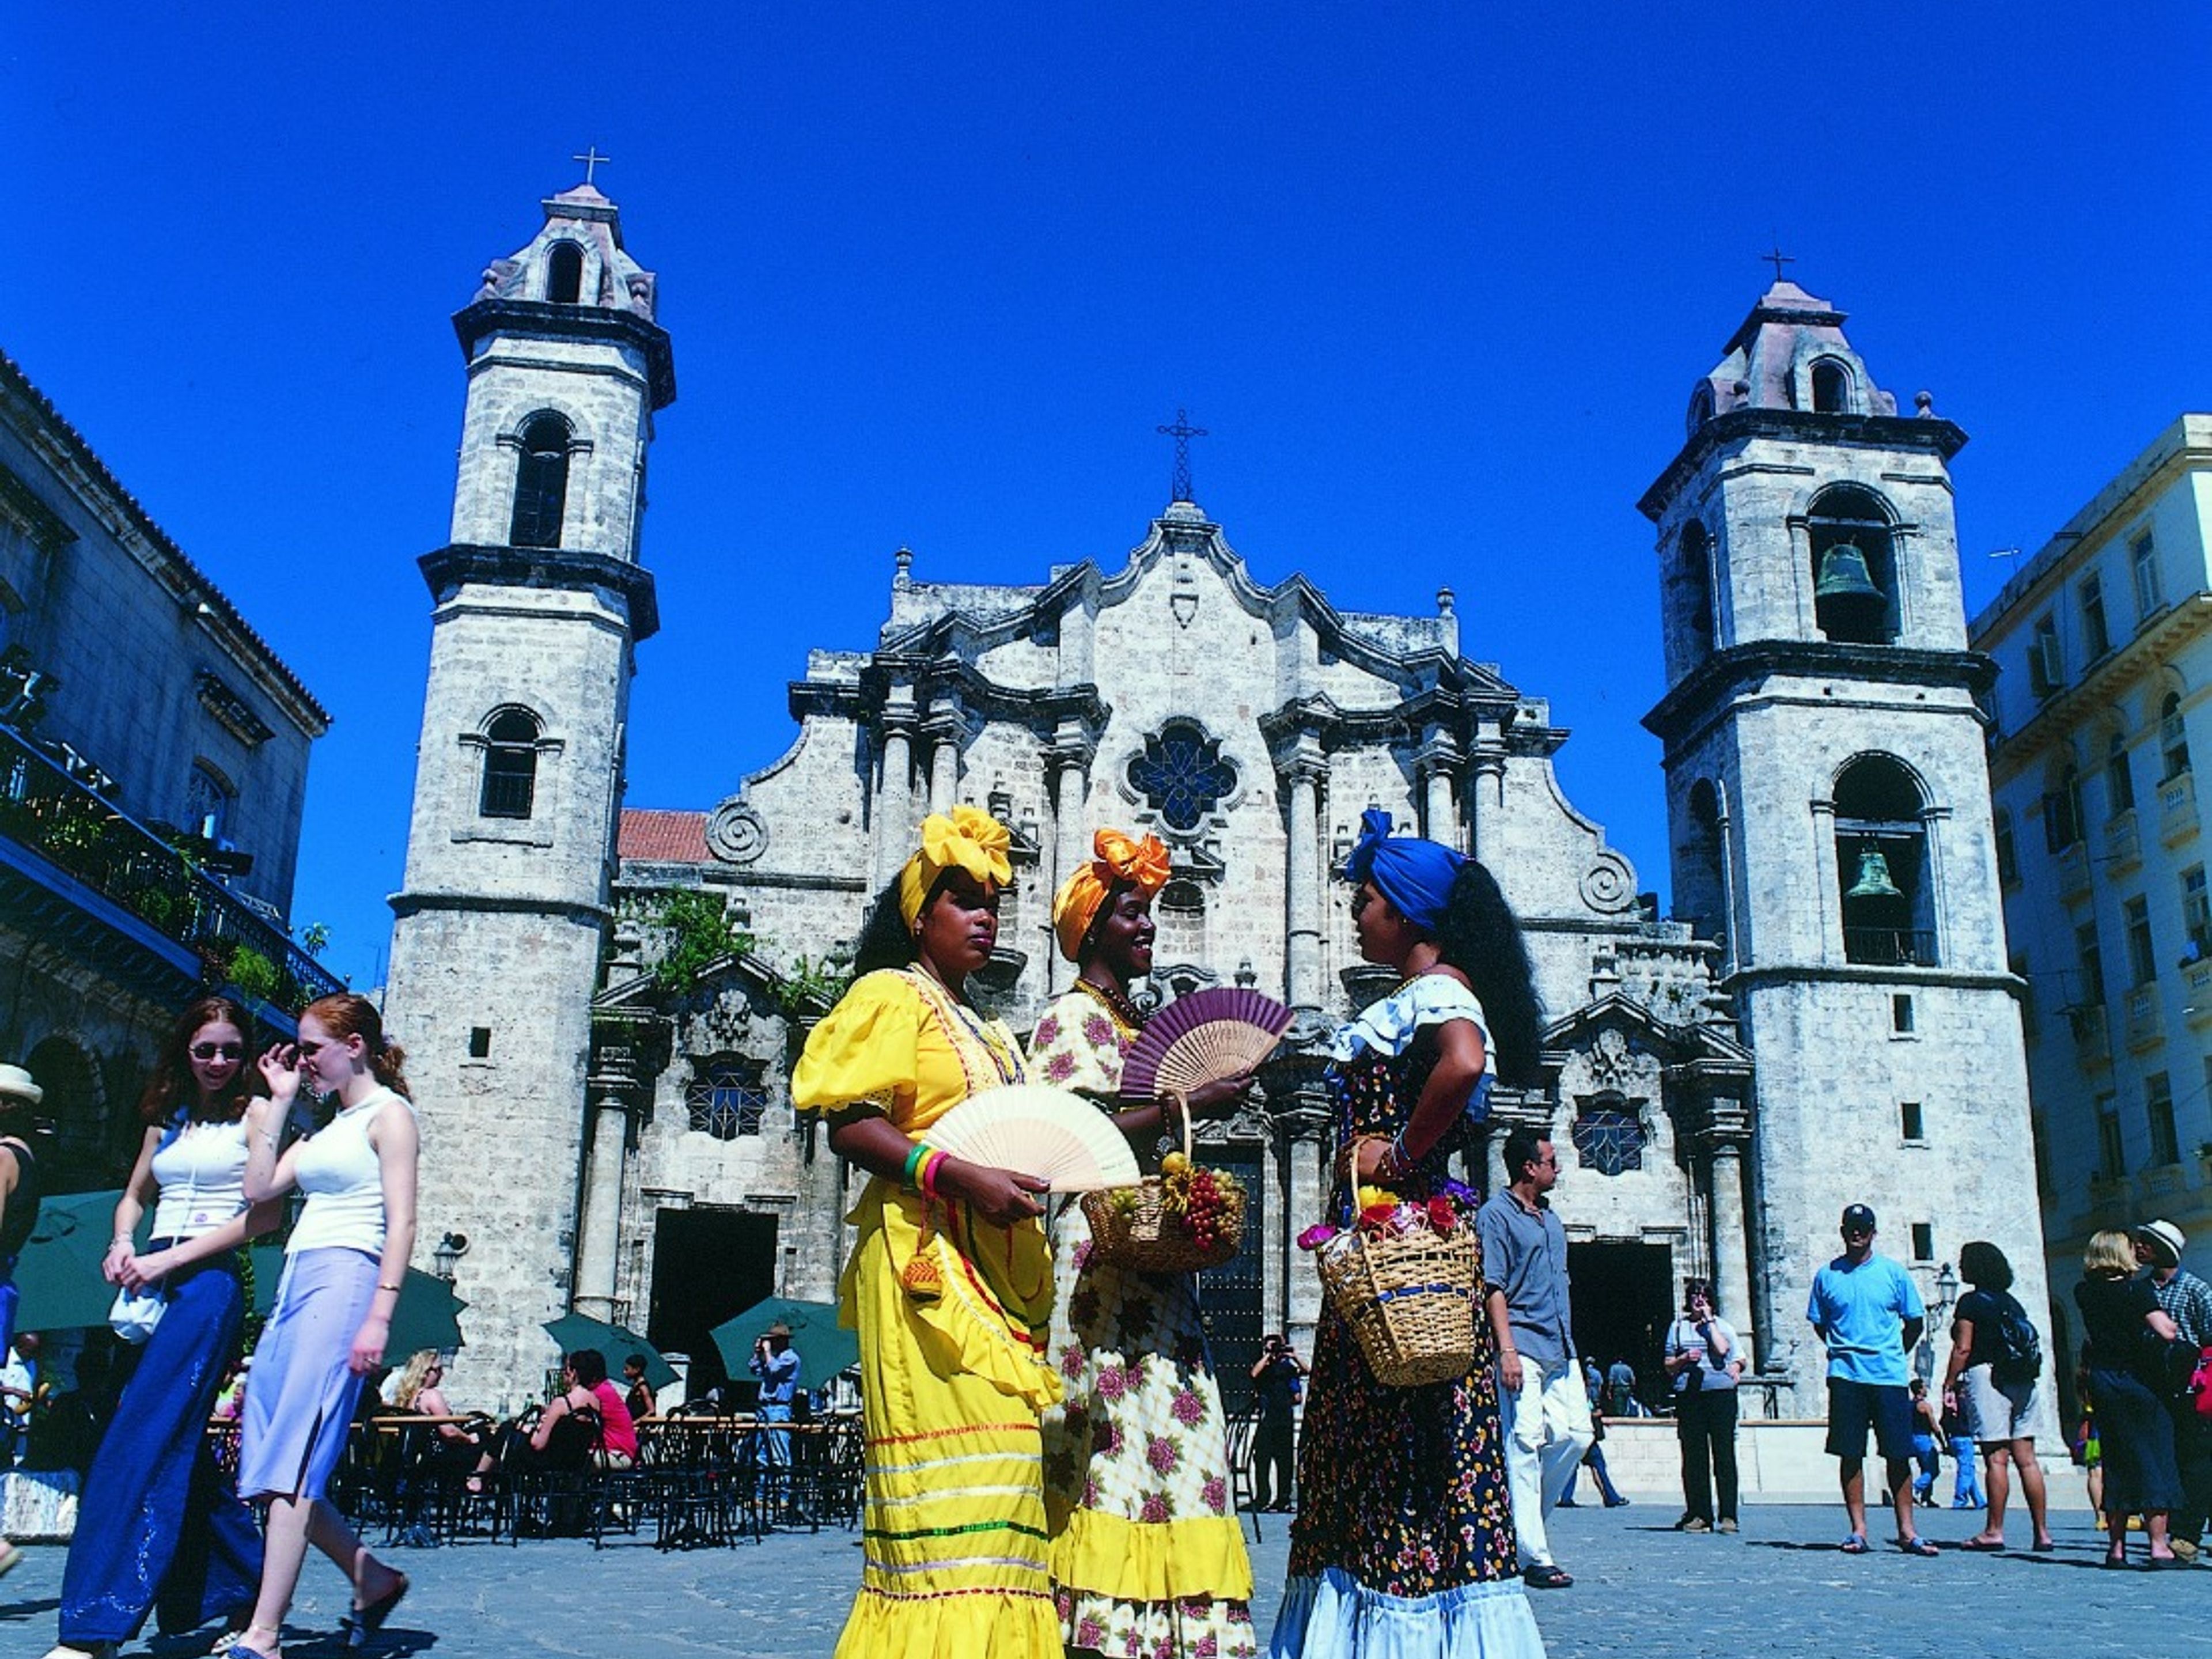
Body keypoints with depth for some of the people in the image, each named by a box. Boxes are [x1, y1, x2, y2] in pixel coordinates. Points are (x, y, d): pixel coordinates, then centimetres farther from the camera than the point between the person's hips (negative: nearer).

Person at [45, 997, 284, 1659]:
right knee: (179, 1441, 9)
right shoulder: (167, 1119, 17)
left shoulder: (254, 1116, -2)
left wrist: (169, 1257, -15)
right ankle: (240, 1588, 21)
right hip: (153, 1284, 8)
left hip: (210, 1278, -7)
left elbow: (266, 1214, -11)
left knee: (143, 1436, -16)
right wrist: (123, 1245, 2)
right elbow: (135, 1197, 25)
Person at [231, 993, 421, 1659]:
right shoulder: (329, 1124, 23)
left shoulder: (388, 1114, -2)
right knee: (269, 1460, 6)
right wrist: (279, 1099, 16)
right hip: (296, 1285, 9)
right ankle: (373, 1578, 18)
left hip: (341, 1280, -9)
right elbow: (259, 1187, 15)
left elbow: (402, 1221, -11)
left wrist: (379, 1316, -19)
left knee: (292, 1459, -13)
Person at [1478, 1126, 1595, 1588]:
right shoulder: (1497, 1214, -5)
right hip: (1523, 1346, -8)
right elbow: (1493, 1288, -11)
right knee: (1526, 1445, -8)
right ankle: (1534, 1556, -6)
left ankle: (1525, 1517, 20)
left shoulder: (1551, 1217, 19)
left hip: (1561, 1349, 8)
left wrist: (1569, 1345, 19)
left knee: (1577, 1433, 3)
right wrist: (1506, 1349, -18)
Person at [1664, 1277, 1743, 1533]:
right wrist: (1684, 1359, -4)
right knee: (1694, 1457, 1)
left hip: (1721, 1394, -2)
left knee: (1723, 1453, -5)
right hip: (1689, 1395, 2)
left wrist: (1709, 1321, -4)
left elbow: (1723, 1349, -9)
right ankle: (1699, 1514, 6)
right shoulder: (1678, 1327, 15)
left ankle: (1727, 1515, -2)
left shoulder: (1721, 1326, 12)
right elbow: (1669, 1366, 15)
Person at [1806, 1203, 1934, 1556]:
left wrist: (1893, 1354, 11)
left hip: (1890, 1376, 0)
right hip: (1846, 1377, 0)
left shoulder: (1894, 1273, 5)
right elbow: (1819, 1325, 15)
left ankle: (1907, 1530, 9)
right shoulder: (1827, 1275, 7)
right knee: (1850, 1454, 1)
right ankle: (1858, 1529, 7)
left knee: (1898, 1454, 1)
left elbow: (1915, 1322, 12)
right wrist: (1843, 1352, 9)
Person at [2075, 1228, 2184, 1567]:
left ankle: (2116, 1546, 10)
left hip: (2102, 1382, 5)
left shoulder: (2085, 1293, 4)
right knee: (2154, 1459, 1)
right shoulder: (2138, 1290, -12)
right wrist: (2173, 1323, 2)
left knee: (2115, 1463, 10)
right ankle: (2159, 1545, -3)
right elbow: (2167, 1332, -19)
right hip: (2139, 1378, -5)